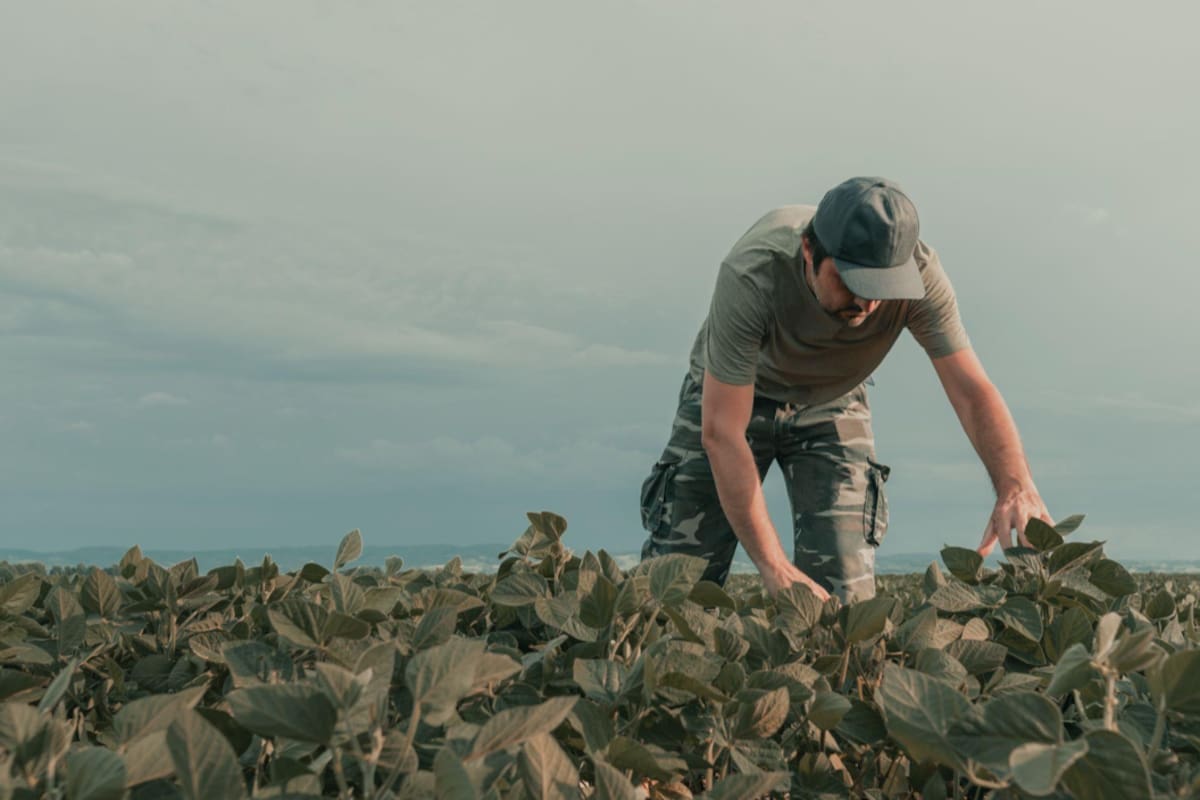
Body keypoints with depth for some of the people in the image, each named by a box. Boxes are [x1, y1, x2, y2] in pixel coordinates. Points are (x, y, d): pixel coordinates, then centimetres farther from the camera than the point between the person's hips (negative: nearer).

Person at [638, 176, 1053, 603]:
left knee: (844, 594, -10)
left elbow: (972, 391, -26)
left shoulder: (919, 274, -29)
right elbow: (722, 430, -36)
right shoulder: (750, 274, -38)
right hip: (729, 395, -2)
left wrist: (1016, 486, -46)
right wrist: (773, 567, -41)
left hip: (831, 404, 2)